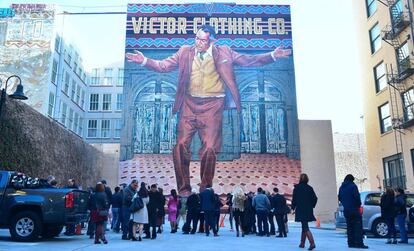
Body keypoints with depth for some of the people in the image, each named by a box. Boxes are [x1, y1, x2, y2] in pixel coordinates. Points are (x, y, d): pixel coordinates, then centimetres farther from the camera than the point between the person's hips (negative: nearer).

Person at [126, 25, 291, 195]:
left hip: (212, 105, -1)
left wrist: (273, 55, -3)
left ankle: (205, 190, 12)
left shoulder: (223, 52, 6)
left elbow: (248, 60, 6)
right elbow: (163, 66, 8)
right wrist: (144, 61, -5)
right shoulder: (185, 52, 9)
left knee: (210, 149, -7)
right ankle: (184, 189, 10)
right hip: (190, 104, 2)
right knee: (181, 146, -5)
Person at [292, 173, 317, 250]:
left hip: (300, 210, -4)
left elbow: (294, 199, -7)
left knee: (305, 227, -5)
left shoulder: (296, 188, -7)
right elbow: (315, 198, 1)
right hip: (308, 210, 4)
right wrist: (311, 206, 13)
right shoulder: (310, 188, 3)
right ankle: (302, 243, 24)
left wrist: (293, 208, 5)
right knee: (304, 226, 16)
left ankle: (312, 243, -20)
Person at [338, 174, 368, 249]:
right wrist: (359, 204, -1)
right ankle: (359, 243, -10)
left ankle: (351, 243, 11)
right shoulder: (353, 186, -10)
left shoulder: (341, 187, 12)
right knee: (358, 227, -5)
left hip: (346, 210, 7)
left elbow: (339, 198, 16)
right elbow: (357, 196, -17)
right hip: (354, 209, -7)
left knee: (350, 227, 11)